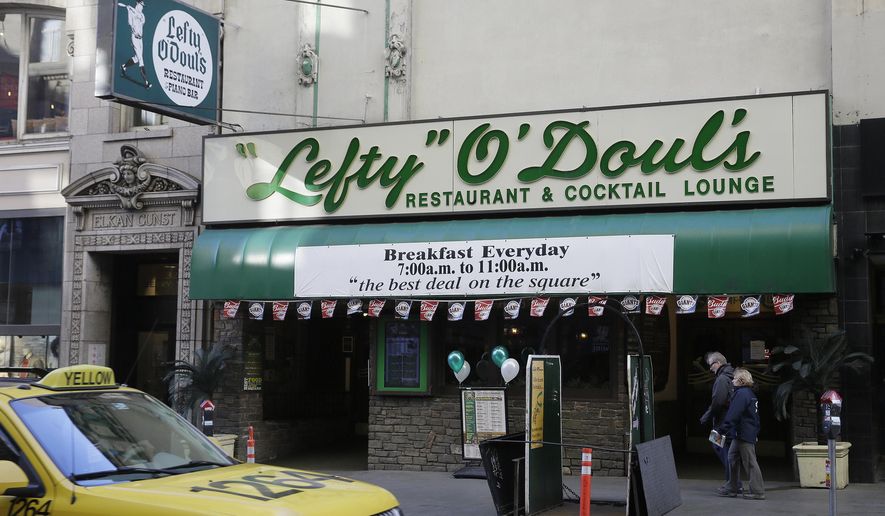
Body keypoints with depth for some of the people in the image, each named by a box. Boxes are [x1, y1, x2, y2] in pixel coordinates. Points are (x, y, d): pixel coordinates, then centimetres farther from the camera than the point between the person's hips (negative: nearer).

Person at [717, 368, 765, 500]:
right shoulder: (750, 393, 17)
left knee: (750, 462, -5)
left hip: (743, 434, -11)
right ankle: (732, 488, 20)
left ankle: (758, 491, -1)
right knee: (733, 459, 15)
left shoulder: (741, 394, -17)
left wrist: (723, 429, -22)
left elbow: (733, 415, -23)